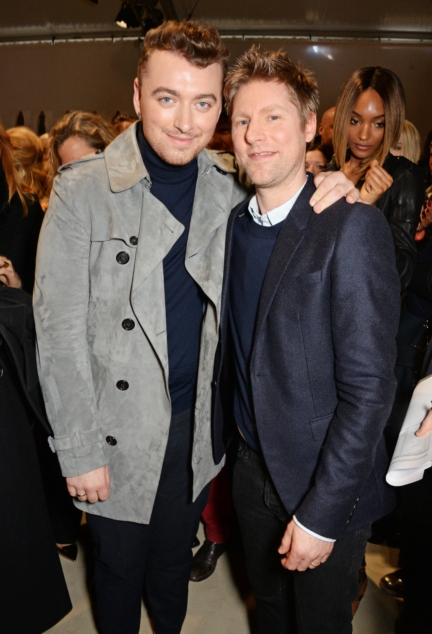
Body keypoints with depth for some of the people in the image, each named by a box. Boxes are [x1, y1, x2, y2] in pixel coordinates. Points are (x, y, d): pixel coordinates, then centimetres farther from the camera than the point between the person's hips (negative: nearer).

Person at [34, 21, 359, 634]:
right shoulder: (82, 190, -14)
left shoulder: (229, 191, -2)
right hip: (118, 429, -3)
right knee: (120, 564, 19)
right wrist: (80, 450, -12)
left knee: (175, 556, 25)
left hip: (198, 424, 3)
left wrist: (322, 198, -13)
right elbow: (60, 331, -13)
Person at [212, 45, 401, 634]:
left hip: (326, 486, -5)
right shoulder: (235, 222, 1)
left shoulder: (352, 226, -20)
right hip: (253, 468, 5)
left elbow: (369, 385, -21)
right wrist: (224, 437, 6)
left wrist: (322, 514, -19)